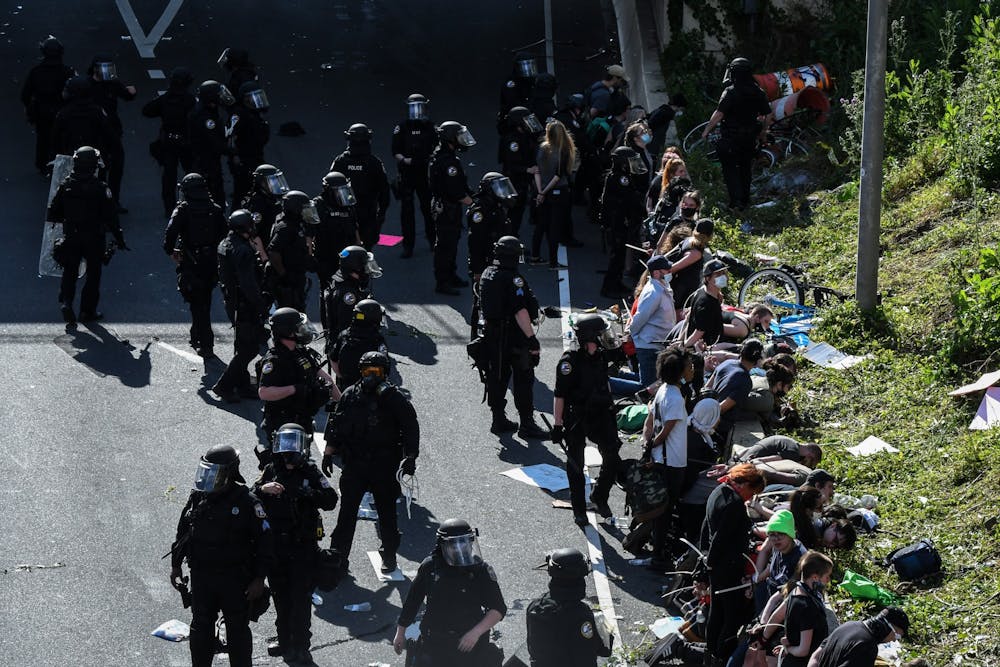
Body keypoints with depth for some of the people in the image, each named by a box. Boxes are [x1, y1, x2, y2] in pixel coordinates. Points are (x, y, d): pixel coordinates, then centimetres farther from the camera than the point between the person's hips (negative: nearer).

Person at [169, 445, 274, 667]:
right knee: (200, 628, 12)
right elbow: (183, 532, 13)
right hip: (201, 576, 4)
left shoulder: (247, 502, -14)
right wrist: (176, 565, 14)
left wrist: (259, 579, -13)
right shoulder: (198, 498, 0)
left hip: (235, 580, -4)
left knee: (238, 630, 6)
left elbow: (265, 542, -11)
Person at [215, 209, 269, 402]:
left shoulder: (225, 245, 7)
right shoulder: (243, 250, -23)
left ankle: (242, 385, 25)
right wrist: (262, 306, -19)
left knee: (242, 347, 18)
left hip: (231, 301, 10)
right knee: (249, 348, -3)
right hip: (245, 305, -10)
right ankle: (224, 386, -2)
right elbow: (249, 284, -25)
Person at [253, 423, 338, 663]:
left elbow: (330, 500, -14)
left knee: (301, 598, -3)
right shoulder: (271, 471, 3)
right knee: (281, 596, 15)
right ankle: (284, 639, 29)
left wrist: (304, 493, -28)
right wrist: (262, 489, -20)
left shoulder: (310, 472, -5)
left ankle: (300, 646, 4)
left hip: (304, 546, -3)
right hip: (275, 544, 3)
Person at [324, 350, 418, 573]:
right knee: (347, 511, 5)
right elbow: (335, 425, 10)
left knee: (387, 512, 10)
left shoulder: (394, 398, -8)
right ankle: (338, 556, 13)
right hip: (353, 463, 2)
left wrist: (410, 458, -15)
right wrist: (328, 453, 8)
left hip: (385, 466, -2)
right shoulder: (350, 395, 1)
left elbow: (410, 427, -7)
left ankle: (389, 555, 25)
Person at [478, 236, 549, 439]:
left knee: (497, 377, 15)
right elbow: (520, 311, -25)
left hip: (492, 334, 8)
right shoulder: (513, 279, -20)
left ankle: (498, 420, 21)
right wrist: (532, 338, -23)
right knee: (523, 380, 1)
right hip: (514, 336, -8)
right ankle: (527, 424, 4)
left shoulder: (487, 274, 4)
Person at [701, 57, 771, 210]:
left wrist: (707, 130, -11)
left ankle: (736, 201, -10)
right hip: (750, 138, 6)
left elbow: (719, 114, -21)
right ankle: (745, 199, 27)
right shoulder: (758, 92, 1)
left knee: (730, 168, 1)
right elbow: (767, 114, 7)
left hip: (731, 137, -6)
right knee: (745, 168, 19)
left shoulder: (730, 92, -19)